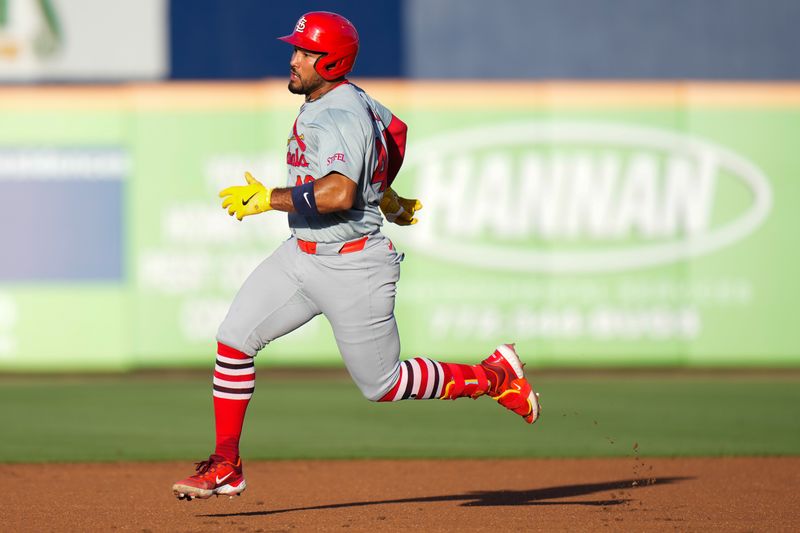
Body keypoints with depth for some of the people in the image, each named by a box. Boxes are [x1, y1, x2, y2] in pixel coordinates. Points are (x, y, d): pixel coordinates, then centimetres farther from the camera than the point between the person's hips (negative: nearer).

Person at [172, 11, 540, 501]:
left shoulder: (340, 116, -23)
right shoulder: (344, 97, 6)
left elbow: (339, 194, -37)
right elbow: (395, 130, 25)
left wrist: (267, 199, -30)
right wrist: (386, 193, 38)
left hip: (353, 268, -9)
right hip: (302, 255, 9)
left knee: (383, 385, 3)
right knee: (234, 339, -2)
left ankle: (494, 376, 21)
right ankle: (226, 467, 5)